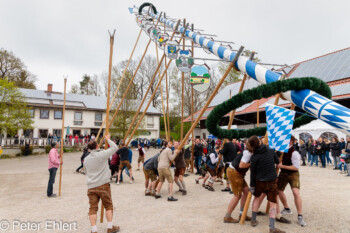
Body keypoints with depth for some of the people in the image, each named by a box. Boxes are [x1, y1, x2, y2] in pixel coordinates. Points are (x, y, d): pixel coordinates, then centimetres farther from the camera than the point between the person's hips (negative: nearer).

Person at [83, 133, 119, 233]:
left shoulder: (86, 159, 9)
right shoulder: (102, 154, -10)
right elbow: (115, 148, -2)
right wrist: (108, 139, 10)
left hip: (91, 187, 4)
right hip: (103, 185, -4)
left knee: (93, 208, 7)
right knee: (108, 206, 10)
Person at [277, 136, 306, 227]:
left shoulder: (294, 153, -23)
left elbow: (296, 167, -25)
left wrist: (282, 166, -26)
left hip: (293, 173, -7)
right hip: (283, 173, 7)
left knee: (296, 192, -24)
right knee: (278, 190, 14)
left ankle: (300, 216, -10)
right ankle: (286, 209, 38)